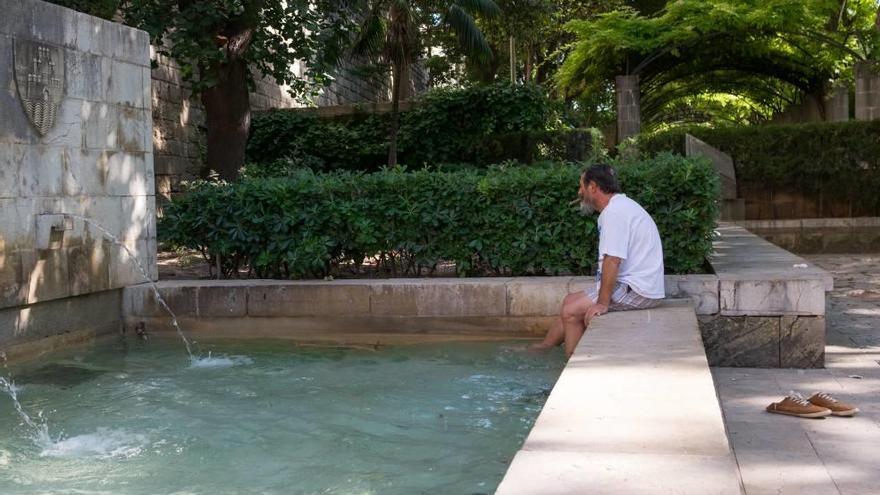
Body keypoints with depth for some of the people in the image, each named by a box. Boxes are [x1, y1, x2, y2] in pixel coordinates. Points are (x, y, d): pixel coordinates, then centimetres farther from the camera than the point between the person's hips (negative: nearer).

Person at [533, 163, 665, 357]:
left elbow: (612, 260, -25)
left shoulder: (615, 212, -18)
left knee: (571, 311, -11)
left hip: (637, 291, -10)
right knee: (570, 301, 14)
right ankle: (542, 348, 25)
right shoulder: (620, 207, 16)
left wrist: (603, 303, -23)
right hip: (635, 285, 10)